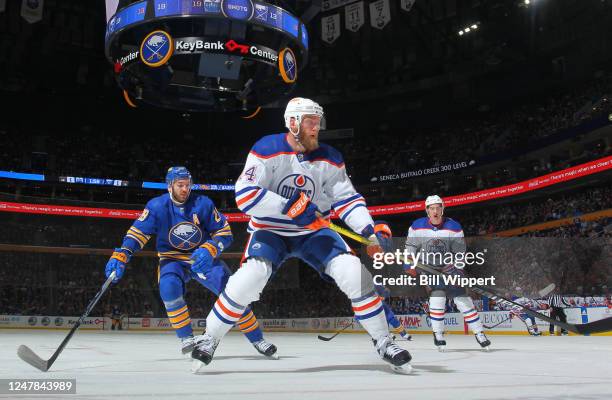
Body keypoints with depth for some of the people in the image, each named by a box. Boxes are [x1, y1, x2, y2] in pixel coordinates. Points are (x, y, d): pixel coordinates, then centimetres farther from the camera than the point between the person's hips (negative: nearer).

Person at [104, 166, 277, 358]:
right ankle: (186, 338, -14)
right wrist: (120, 256, -29)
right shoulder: (157, 206, -12)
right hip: (172, 260, 0)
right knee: (169, 286, -32)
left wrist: (209, 249, -29)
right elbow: (137, 233, -14)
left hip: (202, 258, 0)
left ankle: (257, 339, -1)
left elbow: (224, 233, -10)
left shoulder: (203, 204, -13)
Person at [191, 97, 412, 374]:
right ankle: (208, 341, -1)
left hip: (314, 231, 3)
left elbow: (347, 199, -6)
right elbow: (245, 194, -25)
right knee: (247, 280, -26)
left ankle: (383, 343, 1)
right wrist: (290, 207, -32)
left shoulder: (329, 158, -6)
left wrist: (371, 229, -23)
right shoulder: (267, 149, -17)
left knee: (355, 274, -16)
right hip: (270, 231, -3)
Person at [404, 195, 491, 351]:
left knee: (463, 299, -1)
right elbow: (410, 247, 2)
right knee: (437, 296, -17)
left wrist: (459, 270, -12)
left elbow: (460, 251, -5)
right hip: (429, 268, 0)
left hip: (450, 267, 1)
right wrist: (409, 266, -4)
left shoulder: (454, 227, -11)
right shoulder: (417, 227, -9)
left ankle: (479, 333, 11)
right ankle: (438, 334, -2)